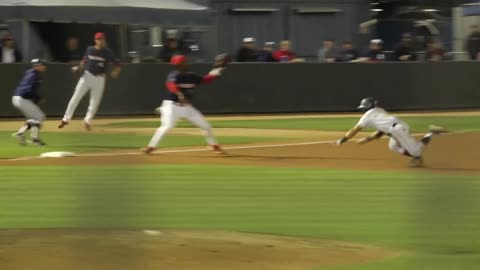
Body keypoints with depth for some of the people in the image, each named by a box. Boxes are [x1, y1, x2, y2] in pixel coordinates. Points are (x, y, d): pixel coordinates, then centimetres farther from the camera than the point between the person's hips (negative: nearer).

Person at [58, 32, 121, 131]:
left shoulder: (107, 52, -6)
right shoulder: (90, 50, 0)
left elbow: (117, 63, -5)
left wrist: (116, 72, -25)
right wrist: (79, 68, -4)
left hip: (99, 79, -1)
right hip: (87, 76, 1)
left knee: (95, 101, 2)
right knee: (75, 97, -2)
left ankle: (87, 121, 17)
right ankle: (66, 119, 4)